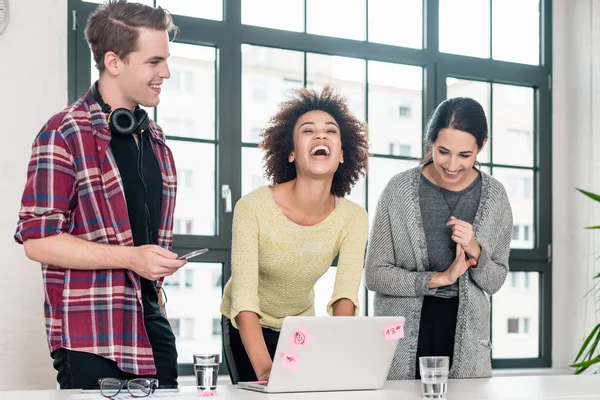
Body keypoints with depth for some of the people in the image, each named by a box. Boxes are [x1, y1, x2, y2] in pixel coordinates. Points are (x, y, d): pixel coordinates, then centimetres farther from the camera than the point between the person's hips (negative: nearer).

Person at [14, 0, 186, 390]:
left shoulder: (155, 139, 14)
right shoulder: (65, 134, -9)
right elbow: (38, 240, -13)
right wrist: (131, 258, -19)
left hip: (153, 329, 7)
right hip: (91, 338, -7)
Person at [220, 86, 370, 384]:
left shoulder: (353, 218, -16)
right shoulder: (253, 208, -27)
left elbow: (345, 294, -26)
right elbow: (244, 296, -34)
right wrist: (264, 369, -47)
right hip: (246, 328, -3)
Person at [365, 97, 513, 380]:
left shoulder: (494, 196, -2)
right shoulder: (399, 190, -9)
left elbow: (494, 283, 4)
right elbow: (374, 274, -8)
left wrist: (475, 252, -16)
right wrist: (440, 278, -16)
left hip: (465, 333, 2)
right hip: (402, 333, -1)